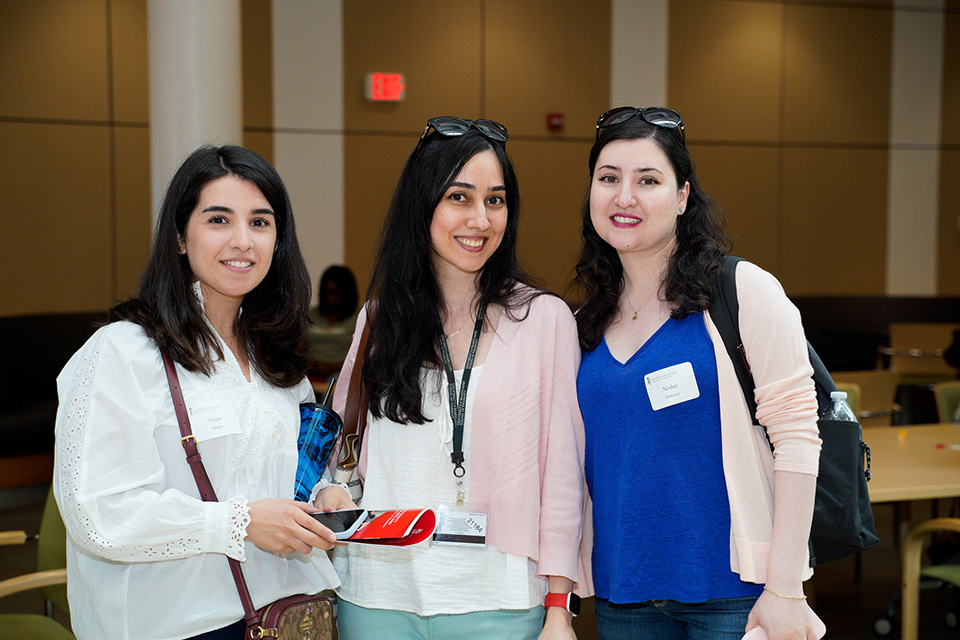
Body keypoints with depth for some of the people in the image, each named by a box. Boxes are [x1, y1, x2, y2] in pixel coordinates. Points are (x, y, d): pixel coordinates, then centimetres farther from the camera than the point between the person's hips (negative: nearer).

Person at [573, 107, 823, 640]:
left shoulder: (743, 291, -7)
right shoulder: (587, 325, 7)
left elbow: (796, 436, -11)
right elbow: (588, 460, 12)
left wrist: (785, 589, -15)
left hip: (733, 593, -4)